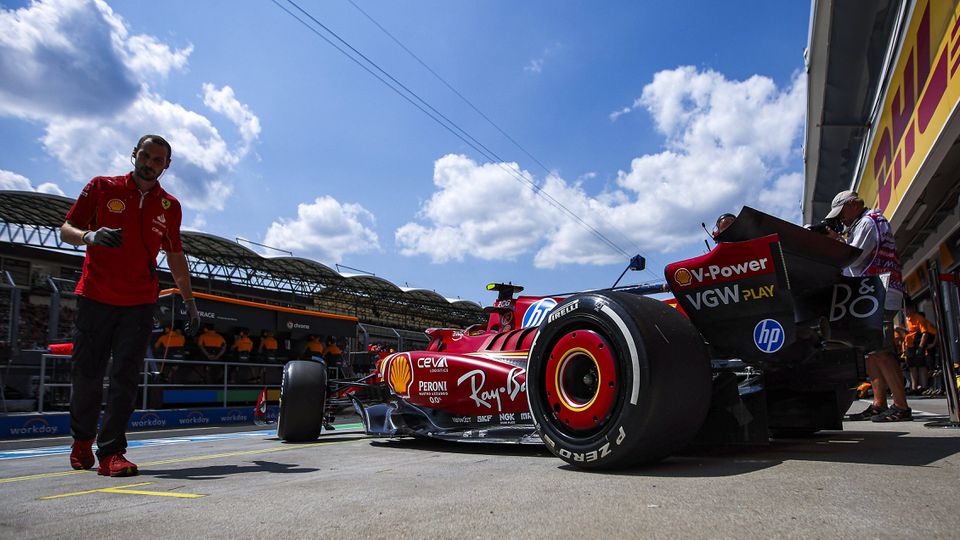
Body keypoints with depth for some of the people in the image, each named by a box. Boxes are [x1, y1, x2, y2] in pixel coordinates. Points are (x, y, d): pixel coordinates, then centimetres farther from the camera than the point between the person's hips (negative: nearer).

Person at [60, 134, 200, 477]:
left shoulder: (170, 206, 10)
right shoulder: (101, 188, 5)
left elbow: (175, 257, 18)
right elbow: (66, 230, 5)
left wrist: (189, 300, 15)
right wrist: (90, 236, -18)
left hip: (140, 303, 1)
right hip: (95, 297, -1)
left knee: (125, 378, -5)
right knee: (87, 374, 5)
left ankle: (110, 453, -2)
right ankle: (82, 438, 29)